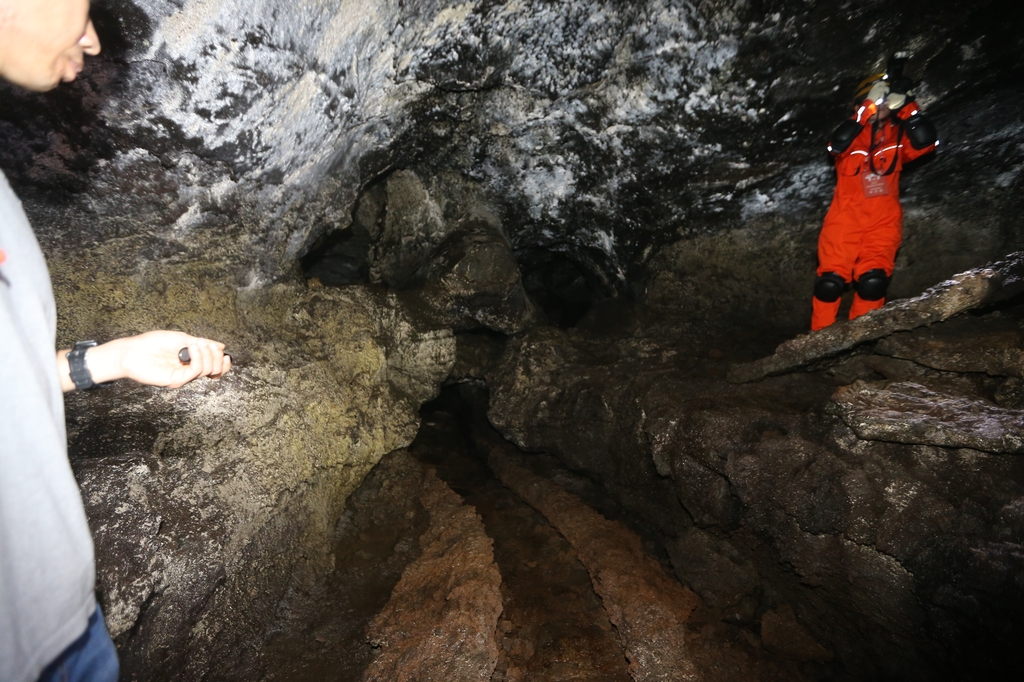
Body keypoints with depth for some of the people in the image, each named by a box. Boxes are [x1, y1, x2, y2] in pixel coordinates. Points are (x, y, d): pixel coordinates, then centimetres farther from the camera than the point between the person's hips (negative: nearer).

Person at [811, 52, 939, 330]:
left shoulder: (897, 136, 12)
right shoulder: (851, 133, 6)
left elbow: (925, 141, -9)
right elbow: (838, 145, -18)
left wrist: (907, 103, -4)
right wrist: (869, 110, -18)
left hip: (884, 221, 2)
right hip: (846, 220, -2)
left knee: (873, 282, -13)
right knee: (831, 281, -11)